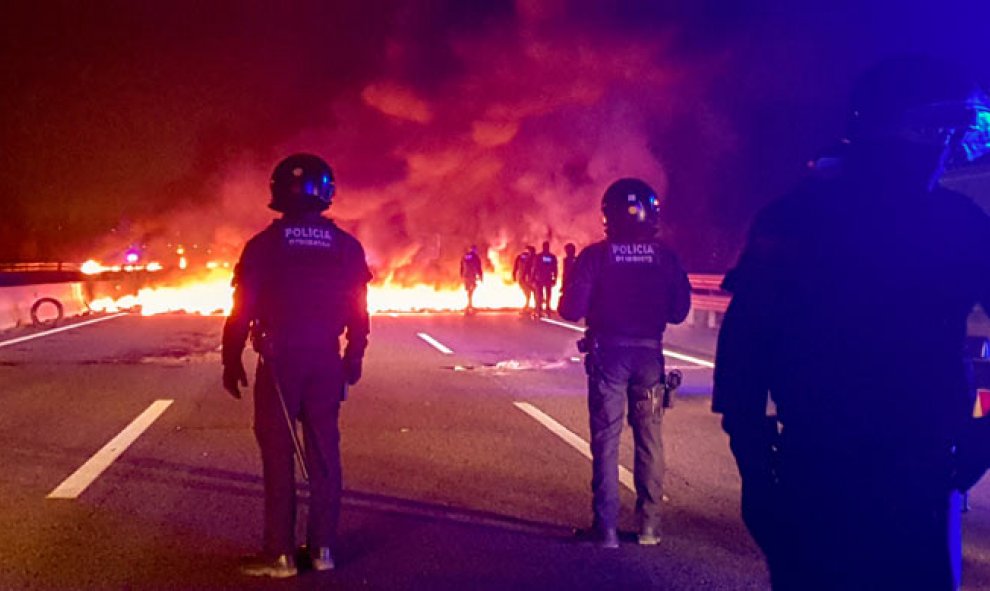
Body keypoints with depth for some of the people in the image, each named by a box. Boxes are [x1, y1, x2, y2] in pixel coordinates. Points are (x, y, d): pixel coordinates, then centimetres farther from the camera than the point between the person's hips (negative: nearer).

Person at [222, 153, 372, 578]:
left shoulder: (264, 244, -4)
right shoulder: (346, 246, 3)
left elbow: (243, 309, -5)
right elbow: (358, 311, 4)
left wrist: (232, 361, 3)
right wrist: (353, 359, 14)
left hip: (279, 359, -2)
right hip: (326, 360, 3)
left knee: (278, 454, 2)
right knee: (324, 452, 9)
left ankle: (281, 553, 5)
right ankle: (323, 548, 14)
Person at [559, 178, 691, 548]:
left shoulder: (595, 256, -9)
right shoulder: (666, 257, -2)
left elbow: (571, 311, -9)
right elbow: (679, 311, 2)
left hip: (608, 354, -2)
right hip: (649, 354, 2)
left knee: (606, 439, 4)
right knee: (650, 439, 11)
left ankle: (607, 528, 6)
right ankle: (649, 525, 15)